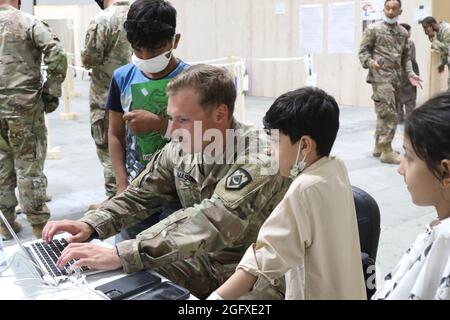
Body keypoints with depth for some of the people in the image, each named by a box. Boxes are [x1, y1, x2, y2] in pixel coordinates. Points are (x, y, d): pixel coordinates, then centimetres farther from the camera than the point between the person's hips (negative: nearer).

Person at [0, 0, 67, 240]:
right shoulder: (29, 23, -4)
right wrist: (52, 92, -6)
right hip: (24, 105, -4)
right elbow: (57, 55, -15)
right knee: (29, 166, 4)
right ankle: (39, 224, 12)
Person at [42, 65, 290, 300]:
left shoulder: (259, 159, -25)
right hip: (202, 263, 6)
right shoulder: (180, 149, -3)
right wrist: (89, 224, -13)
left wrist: (118, 255, -40)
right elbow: (140, 196, 5)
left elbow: (209, 223, -36)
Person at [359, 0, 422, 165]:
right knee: (388, 113, -12)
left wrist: (410, 73, 5)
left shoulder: (403, 32, 14)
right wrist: (370, 62, -22)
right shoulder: (374, 29, -2)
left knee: (386, 113, 11)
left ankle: (379, 146, 22)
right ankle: (386, 151, -6)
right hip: (380, 76, -6)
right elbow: (363, 51, -2)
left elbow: (406, 56, 18)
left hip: (396, 78, 6)